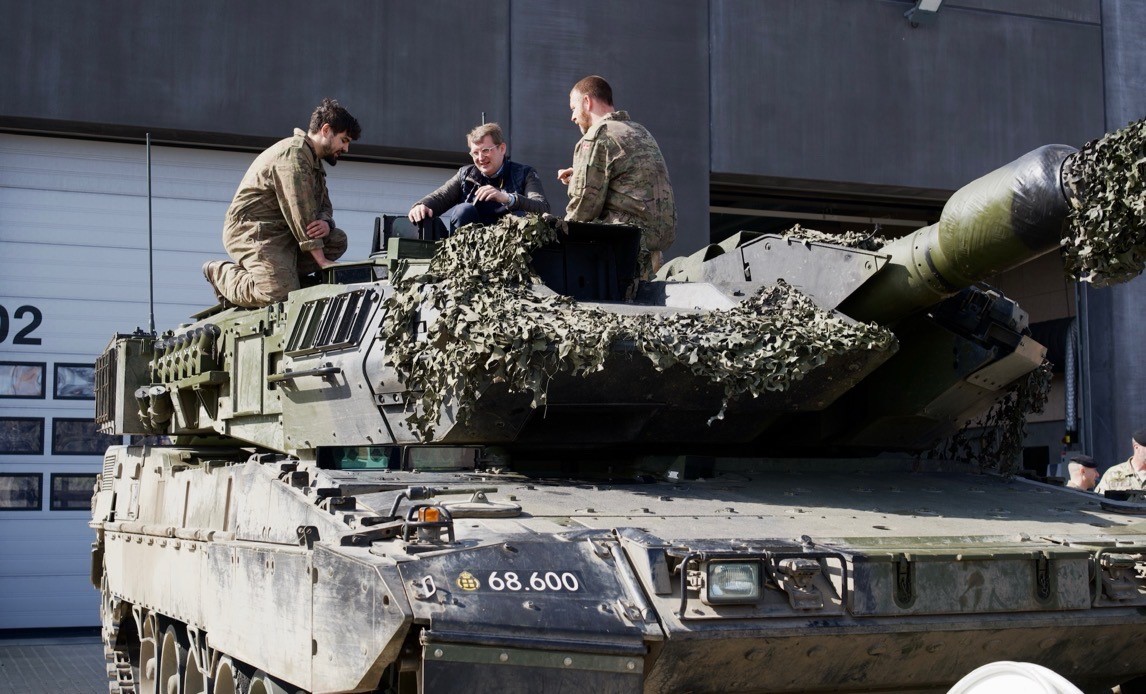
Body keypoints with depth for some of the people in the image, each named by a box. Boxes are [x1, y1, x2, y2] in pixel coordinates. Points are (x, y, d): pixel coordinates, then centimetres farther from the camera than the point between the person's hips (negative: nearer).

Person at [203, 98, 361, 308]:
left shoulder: (314, 160, 18)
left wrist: (325, 223, -10)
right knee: (281, 293, -25)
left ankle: (279, 271, -3)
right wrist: (321, 260, -21)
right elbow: (300, 211, -21)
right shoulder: (294, 153, -16)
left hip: (282, 232, 10)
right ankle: (221, 274, 0)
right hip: (253, 233, -10)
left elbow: (324, 204, 18)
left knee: (338, 240, 3)